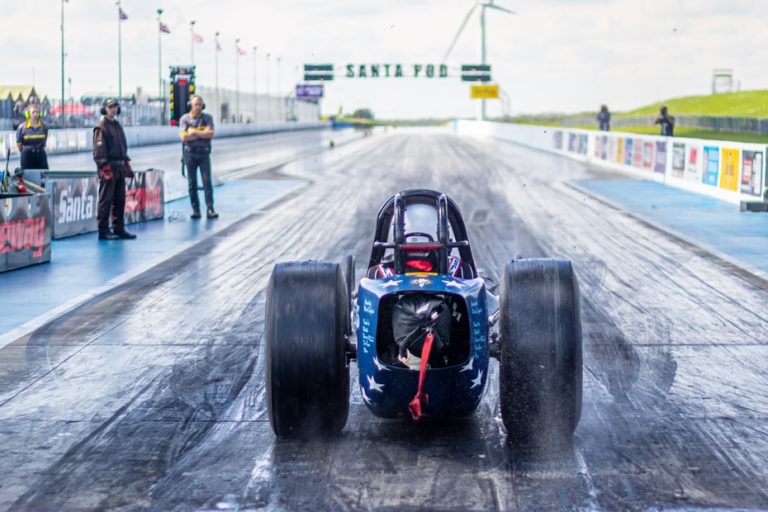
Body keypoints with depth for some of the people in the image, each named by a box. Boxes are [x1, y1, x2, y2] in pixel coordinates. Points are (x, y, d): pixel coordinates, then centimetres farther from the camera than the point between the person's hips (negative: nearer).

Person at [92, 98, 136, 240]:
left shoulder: (117, 126, 18)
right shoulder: (101, 127, -8)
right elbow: (99, 150, -14)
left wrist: (127, 164, 20)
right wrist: (105, 168, -20)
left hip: (120, 168, 8)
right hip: (108, 168, -8)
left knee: (120, 200, 10)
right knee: (106, 200, -6)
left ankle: (119, 229, 16)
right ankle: (103, 231, -3)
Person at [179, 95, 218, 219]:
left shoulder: (207, 118, 4)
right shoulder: (184, 119, 1)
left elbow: (210, 134, -11)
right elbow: (183, 137, -11)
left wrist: (194, 132, -12)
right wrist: (202, 134, -9)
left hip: (204, 154, 0)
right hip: (190, 154, 0)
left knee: (207, 181, -8)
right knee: (192, 183, 1)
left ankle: (210, 209, -10)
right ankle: (195, 210, 5)